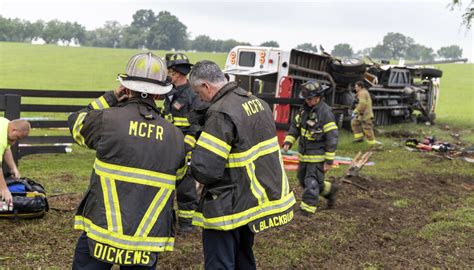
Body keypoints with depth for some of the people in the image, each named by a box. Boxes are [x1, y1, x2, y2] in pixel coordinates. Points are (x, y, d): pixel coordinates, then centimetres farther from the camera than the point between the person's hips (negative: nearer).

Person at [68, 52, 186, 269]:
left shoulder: (108, 119, -9)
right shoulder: (176, 136, 1)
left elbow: (76, 123, 12)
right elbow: (177, 179, 12)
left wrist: (110, 98, 14)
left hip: (101, 233, -2)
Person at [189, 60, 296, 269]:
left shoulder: (221, 113, -23)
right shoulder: (257, 102, 3)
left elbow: (204, 170, -27)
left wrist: (195, 165, -4)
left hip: (228, 208, -8)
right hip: (255, 198, 9)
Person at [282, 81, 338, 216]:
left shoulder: (325, 112, -18)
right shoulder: (305, 108, 6)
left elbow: (332, 138, -18)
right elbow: (296, 125, 15)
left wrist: (329, 161, -18)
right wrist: (288, 142, 0)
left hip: (318, 156, -9)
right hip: (304, 154, 9)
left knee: (311, 183, -5)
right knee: (303, 179, 19)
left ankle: (307, 209, 5)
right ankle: (329, 190, 37)